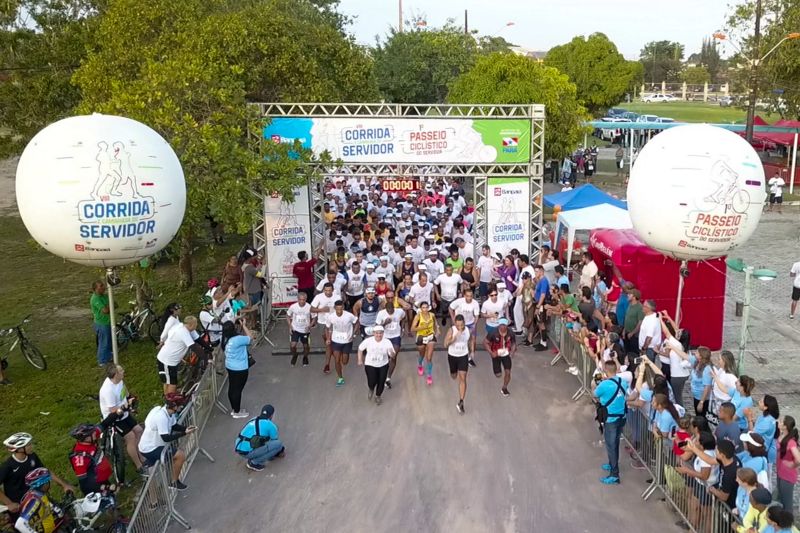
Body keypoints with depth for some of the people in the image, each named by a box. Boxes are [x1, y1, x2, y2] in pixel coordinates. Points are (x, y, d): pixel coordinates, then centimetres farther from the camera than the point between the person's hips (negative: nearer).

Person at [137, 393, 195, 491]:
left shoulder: (168, 410, -4)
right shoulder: (161, 417, -31)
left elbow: (174, 426, 10)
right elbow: (166, 438, -29)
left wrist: (186, 429, -6)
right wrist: (184, 433, -25)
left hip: (154, 443, 9)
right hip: (149, 450, -9)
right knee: (181, 455, -12)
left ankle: (152, 460, 27)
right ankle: (174, 482, 4)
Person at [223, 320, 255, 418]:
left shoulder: (226, 339, -3)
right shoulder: (237, 339, -29)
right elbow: (250, 337, -15)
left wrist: (241, 326, 2)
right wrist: (244, 325, -10)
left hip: (229, 366, 8)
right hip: (240, 369, -8)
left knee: (232, 388, 20)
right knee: (238, 389, 6)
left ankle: (233, 409, 35)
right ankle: (237, 412, 20)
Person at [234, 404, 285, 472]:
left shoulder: (253, 420, 19)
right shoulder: (271, 425, -2)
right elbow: (275, 441, 13)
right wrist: (282, 450, 35)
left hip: (238, 449, 8)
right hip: (248, 452, -8)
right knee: (278, 444, -2)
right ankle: (254, 462, 1)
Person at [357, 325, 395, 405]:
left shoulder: (387, 342, -17)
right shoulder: (368, 341, -17)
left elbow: (393, 356, -16)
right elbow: (360, 348, 1)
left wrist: (392, 353, -40)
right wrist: (360, 360, 2)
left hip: (383, 365, 1)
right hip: (370, 365, -1)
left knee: (381, 382, 3)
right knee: (372, 382, -15)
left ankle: (378, 396, 36)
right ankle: (371, 390, 25)